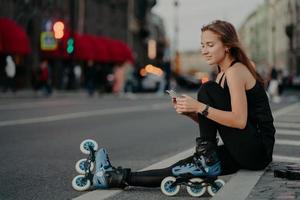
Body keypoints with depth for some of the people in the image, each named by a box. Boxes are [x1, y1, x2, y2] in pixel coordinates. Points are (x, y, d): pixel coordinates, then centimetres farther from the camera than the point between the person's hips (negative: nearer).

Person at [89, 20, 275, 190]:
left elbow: (239, 121, -23)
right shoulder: (223, 74, 15)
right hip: (246, 150, 8)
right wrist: (190, 112, -5)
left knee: (208, 90, -14)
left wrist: (200, 107, -25)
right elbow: (211, 123, 13)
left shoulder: (236, 71, -13)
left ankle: (207, 160, -12)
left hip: (257, 150, -8)